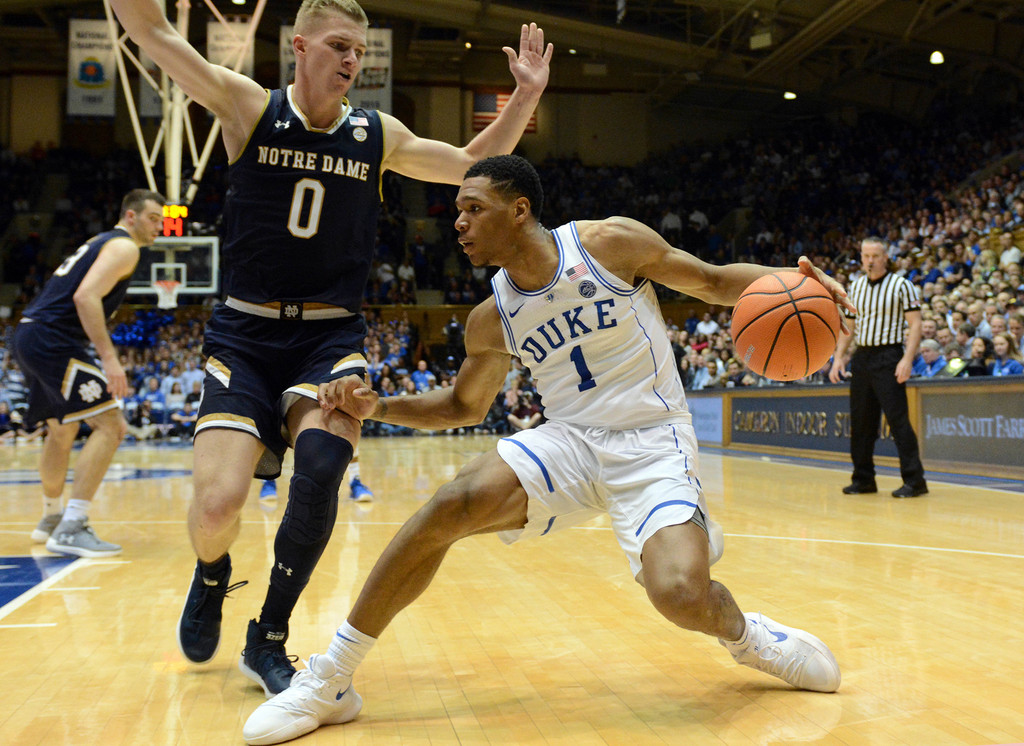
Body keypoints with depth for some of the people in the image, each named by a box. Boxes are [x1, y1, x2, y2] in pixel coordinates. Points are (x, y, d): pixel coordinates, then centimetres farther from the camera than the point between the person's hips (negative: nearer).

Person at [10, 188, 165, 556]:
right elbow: (85, 297, -20)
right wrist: (108, 357, -24)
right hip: (52, 338, -11)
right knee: (111, 426, -13)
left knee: (61, 429, 25)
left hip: (28, 335, 11)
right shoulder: (123, 247, -6)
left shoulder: (100, 242, 25)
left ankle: (51, 518, 40)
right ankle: (70, 528, -17)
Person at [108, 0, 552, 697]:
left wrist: (525, 97, 5)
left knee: (321, 464, -27)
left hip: (331, 336, 2)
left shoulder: (379, 135, 6)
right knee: (217, 505, -16)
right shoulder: (249, 106, -1)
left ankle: (268, 640, -5)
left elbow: (474, 167, 17)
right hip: (245, 333, -1)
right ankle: (211, 575, 25)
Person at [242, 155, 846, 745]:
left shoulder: (611, 243, -8)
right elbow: (464, 406, 18)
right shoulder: (491, 321, 4)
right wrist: (378, 406, 2)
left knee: (681, 595, -28)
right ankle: (329, 680, -12)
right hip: (570, 441, 3)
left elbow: (714, 281, 2)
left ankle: (743, 634, 13)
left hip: (652, 445, -3)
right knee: (450, 507, -23)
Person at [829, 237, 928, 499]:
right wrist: (838, 357, 9)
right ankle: (863, 479, 17)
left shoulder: (901, 286, -4)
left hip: (888, 357, -6)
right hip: (861, 357, 6)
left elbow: (915, 324, -8)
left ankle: (914, 480, -5)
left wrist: (907, 359, -19)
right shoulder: (855, 287, 13)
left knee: (897, 418, -10)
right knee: (860, 420, 8)